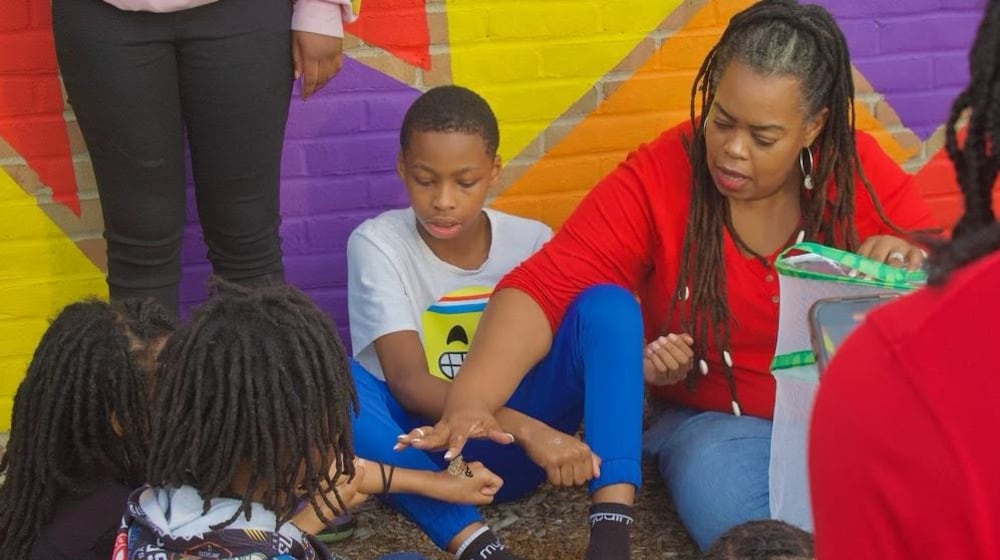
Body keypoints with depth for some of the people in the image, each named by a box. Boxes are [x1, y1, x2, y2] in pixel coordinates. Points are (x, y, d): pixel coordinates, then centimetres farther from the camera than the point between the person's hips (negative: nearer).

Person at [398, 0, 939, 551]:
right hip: (718, 422, -1)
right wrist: (471, 398, -39)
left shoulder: (859, 169, -8)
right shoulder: (656, 179, -13)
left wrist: (909, 261, -24)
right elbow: (544, 287, -23)